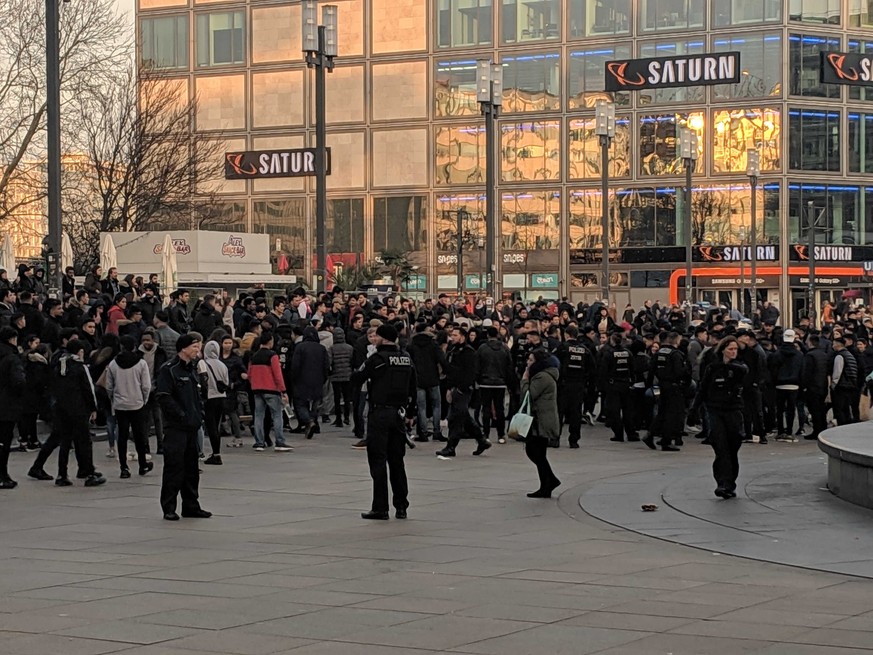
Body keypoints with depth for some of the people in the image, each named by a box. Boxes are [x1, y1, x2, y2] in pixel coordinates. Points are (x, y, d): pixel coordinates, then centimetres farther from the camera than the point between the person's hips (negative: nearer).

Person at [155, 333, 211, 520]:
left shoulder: (192, 369, 18)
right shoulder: (169, 370, -9)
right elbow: (164, 397, -16)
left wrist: (199, 415, 12)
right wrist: (181, 415, -16)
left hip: (192, 427, 8)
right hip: (175, 427, -8)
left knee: (191, 468, 12)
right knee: (174, 467, -7)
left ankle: (191, 506, 19)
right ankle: (169, 508, -2)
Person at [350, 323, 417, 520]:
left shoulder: (377, 359, -12)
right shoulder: (406, 359, 8)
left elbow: (356, 380, -6)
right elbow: (413, 389, 13)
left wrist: (356, 372, 16)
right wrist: (410, 411, 21)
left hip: (379, 413, -6)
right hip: (399, 413, 6)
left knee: (378, 460, -2)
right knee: (397, 461, 13)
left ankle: (380, 508, -4)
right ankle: (401, 507, 14)